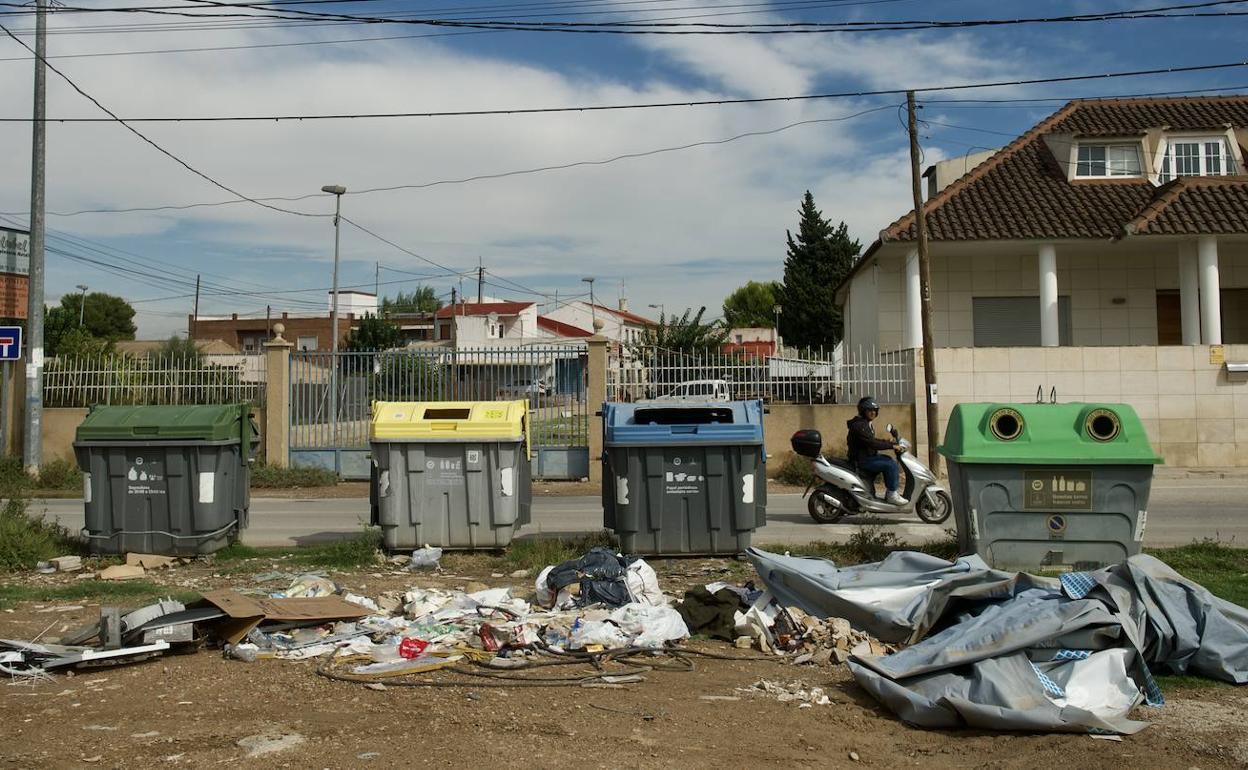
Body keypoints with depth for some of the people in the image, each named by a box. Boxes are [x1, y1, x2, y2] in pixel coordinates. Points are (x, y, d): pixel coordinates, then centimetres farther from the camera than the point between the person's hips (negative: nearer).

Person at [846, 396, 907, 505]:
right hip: (862, 461, -11)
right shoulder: (859, 425, -19)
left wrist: (886, 441, 14)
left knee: (893, 463, 14)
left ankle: (891, 493, 16)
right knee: (891, 465, -20)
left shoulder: (866, 424, 16)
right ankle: (892, 495, -13)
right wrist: (891, 446, -23)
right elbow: (871, 444, -26)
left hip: (868, 456, 11)